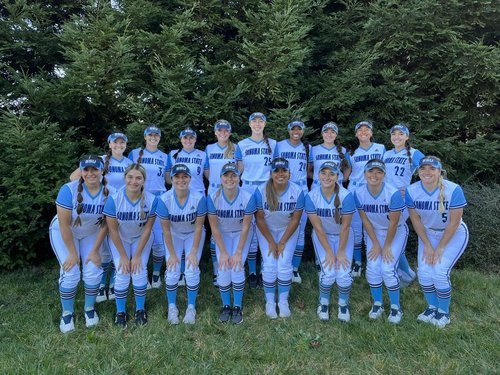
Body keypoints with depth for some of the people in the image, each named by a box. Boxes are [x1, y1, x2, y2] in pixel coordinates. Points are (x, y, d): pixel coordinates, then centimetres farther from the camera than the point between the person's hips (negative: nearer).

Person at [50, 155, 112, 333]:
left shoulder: (108, 193, -20)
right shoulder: (69, 190, -29)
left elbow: (105, 224, -13)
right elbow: (64, 224, -24)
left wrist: (95, 251, -11)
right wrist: (72, 253, -18)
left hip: (91, 234, 2)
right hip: (63, 233, -2)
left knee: (93, 271, -7)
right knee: (71, 273, -11)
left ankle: (89, 309, 19)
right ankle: (67, 313, 13)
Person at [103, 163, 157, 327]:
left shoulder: (151, 200, -25)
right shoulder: (114, 199, -27)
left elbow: (147, 229, -15)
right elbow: (113, 230, -18)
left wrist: (138, 255, -12)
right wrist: (123, 256, -13)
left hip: (141, 238, 0)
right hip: (119, 239, 0)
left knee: (139, 272, -10)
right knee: (122, 274, -10)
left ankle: (140, 310, 14)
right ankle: (120, 312, 13)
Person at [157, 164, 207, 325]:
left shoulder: (199, 198, -28)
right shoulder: (164, 199, -27)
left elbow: (198, 227, -18)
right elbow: (166, 230, -17)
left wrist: (193, 252, -13)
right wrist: (172, 254, -11)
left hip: (193, 234, 0)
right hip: (174, 235, 1)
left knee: (192, 271, -8)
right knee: (172, 271, -5)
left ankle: (191, 307, 15)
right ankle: (172, 307, 19)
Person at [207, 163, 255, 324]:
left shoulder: (248, 197, -25)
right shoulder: (213, 198, -22)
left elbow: (245, 227, -17)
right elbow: (214, 227, -15)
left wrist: (239, 252, -16)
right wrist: (223, 252, -15)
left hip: (241, 234, -1)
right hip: (222, 234, 1)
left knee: (237, 268, -15)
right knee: (223, 269, -11)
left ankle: (238, 307, 7)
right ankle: (226, 306, 14)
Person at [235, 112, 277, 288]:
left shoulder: (273, 144, 7)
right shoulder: (242, 145, 6)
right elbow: (239, 170, 9)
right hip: (248, 189, 0)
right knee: (250, 231, 1)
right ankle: (252, 272, 11)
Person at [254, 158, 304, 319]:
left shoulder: (297, 191, -19)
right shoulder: (261, 191, -21)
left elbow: (295, 219, -11)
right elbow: (259, 218, -12)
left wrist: (282, 242, -12)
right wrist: (271, 242, -11)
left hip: (288, 230, 0)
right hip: (266, 230, 0)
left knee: (284, 264, -11)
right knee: (269, 264, -10)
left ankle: (283, 301, 9)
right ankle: (270, 301, 9)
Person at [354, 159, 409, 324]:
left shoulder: (393, 193, -29)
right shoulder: (359, 193, -18)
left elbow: (393, 223, -20)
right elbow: (365, 220, -9)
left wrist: (387, 246, -12)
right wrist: (375, 244, -7)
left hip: (396, 232, -3)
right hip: (374, 232, 3)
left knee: (387, 269, -13)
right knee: (372, 267, -8)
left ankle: (396, 306, 11)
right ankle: (377, 303, 16)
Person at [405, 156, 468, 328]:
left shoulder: (453, 190, -27)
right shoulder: (412, 191, -18)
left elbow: (454, 223, -20)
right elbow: (415, 219, -7)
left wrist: (440, 248, -15)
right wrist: (427, 246, -8)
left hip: (454, 234, -3)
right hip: (428, 233, 3)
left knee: (440, 271, -14)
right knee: (424, 271, -7)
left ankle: (444, 312, 11)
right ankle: (432, 307, 20)